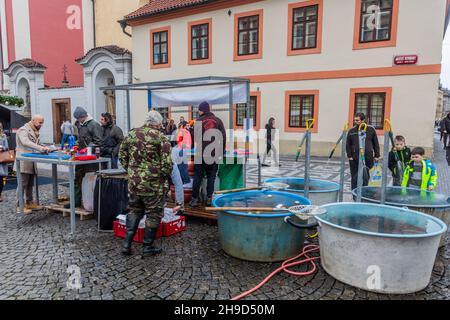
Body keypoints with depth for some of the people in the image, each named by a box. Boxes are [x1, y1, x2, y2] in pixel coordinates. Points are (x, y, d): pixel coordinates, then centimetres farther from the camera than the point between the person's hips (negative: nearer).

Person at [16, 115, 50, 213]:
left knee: (30, 184, 12)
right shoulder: (23, 130, -9)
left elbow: (38, 144, 23)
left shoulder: (35, 132, 19)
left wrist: (45, 149, 3)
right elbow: (25, 142, -26)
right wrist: (41, 148, -35)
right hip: (24, 162, -8)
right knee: (23, 184, -5)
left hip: (32, 162, 8)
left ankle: (29, 202, 21)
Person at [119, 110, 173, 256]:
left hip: (134, 182, 5)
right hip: (154, 184, -5)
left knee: (134, 212, 20)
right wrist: (166, 177, 2)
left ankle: (127, 244, 21)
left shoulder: (131, 134, 5)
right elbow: (167, 163, -15)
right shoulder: (161, 138, -12)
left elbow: (122, 156, 11)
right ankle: (148, 247, 17)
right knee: (153, 214, 9)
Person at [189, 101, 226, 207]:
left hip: (201, 154, -2)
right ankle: (209, 198, 11)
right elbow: (223, 138, 3)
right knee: (211, 177, 10)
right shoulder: (218, 121, 4)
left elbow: (194, 138, -7)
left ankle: (195, 199, 8)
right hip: (214, 154, 2)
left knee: (198, 176, 6)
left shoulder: (199, 121, -3)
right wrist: (222, 152, 9)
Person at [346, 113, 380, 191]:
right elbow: (348, 145, 7)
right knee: (355, 178, 5)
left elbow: (376, 143, 8)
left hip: (368, 159, -1)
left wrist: (377, 156, 5)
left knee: (365, 177, 2)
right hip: (355, 159, 1)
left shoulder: (371, 129, 4)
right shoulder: (351, 131, 4)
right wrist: (349, 156, -1)